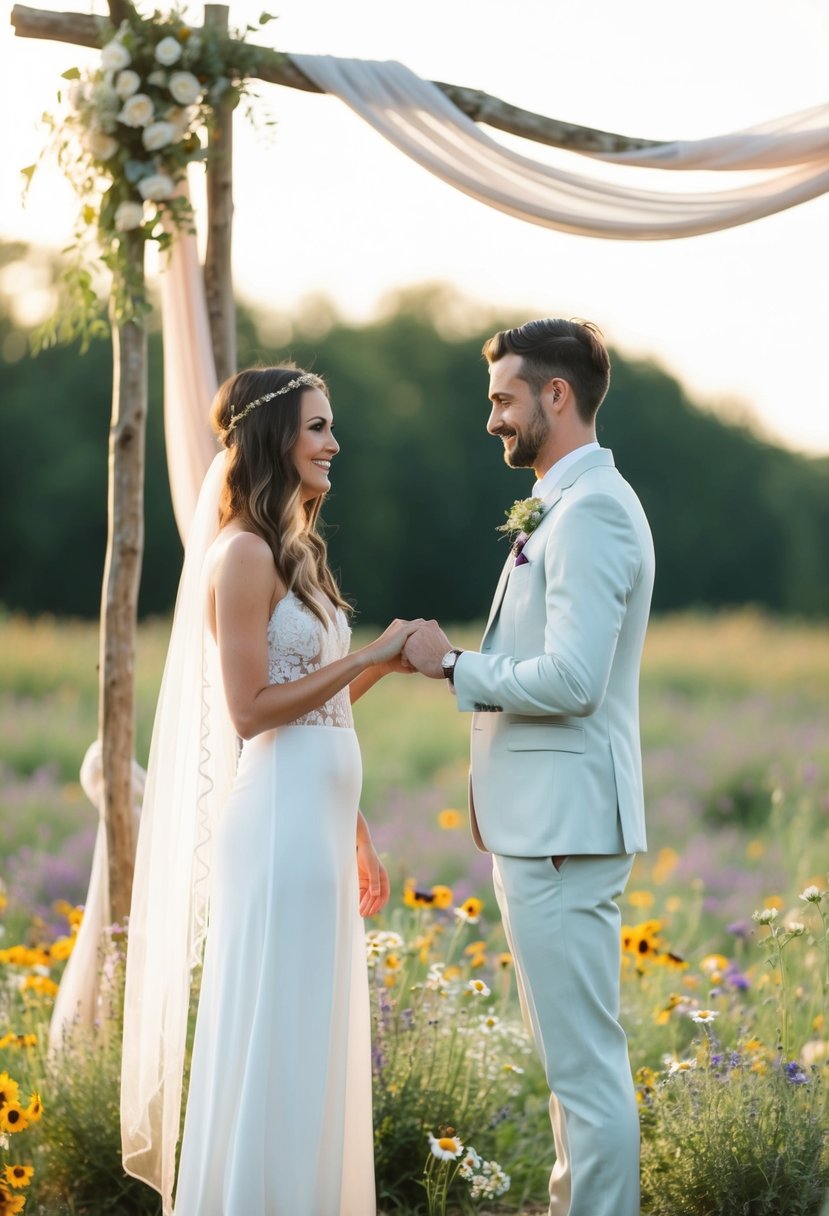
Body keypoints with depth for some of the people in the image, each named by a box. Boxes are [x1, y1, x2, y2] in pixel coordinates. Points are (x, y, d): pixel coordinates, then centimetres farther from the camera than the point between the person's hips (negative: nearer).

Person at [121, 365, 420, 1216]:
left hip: (320, 826, 9)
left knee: (319, 1041, 12)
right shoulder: (245, 553, -12)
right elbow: (251, 709, -16)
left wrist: (357, 839, 18)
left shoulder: (296, 553, 16)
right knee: (272, 1044, -4)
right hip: (277, 826, -9)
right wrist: (370, 657, -14)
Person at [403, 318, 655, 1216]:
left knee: (584, 1059, -6)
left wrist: (454, 666, -12)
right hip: (539, 822, 11)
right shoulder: (563, 508, 17)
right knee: (570, 1054, 16)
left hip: (564, 828, -11)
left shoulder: (592, 511, -16)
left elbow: (571, 679, -23)